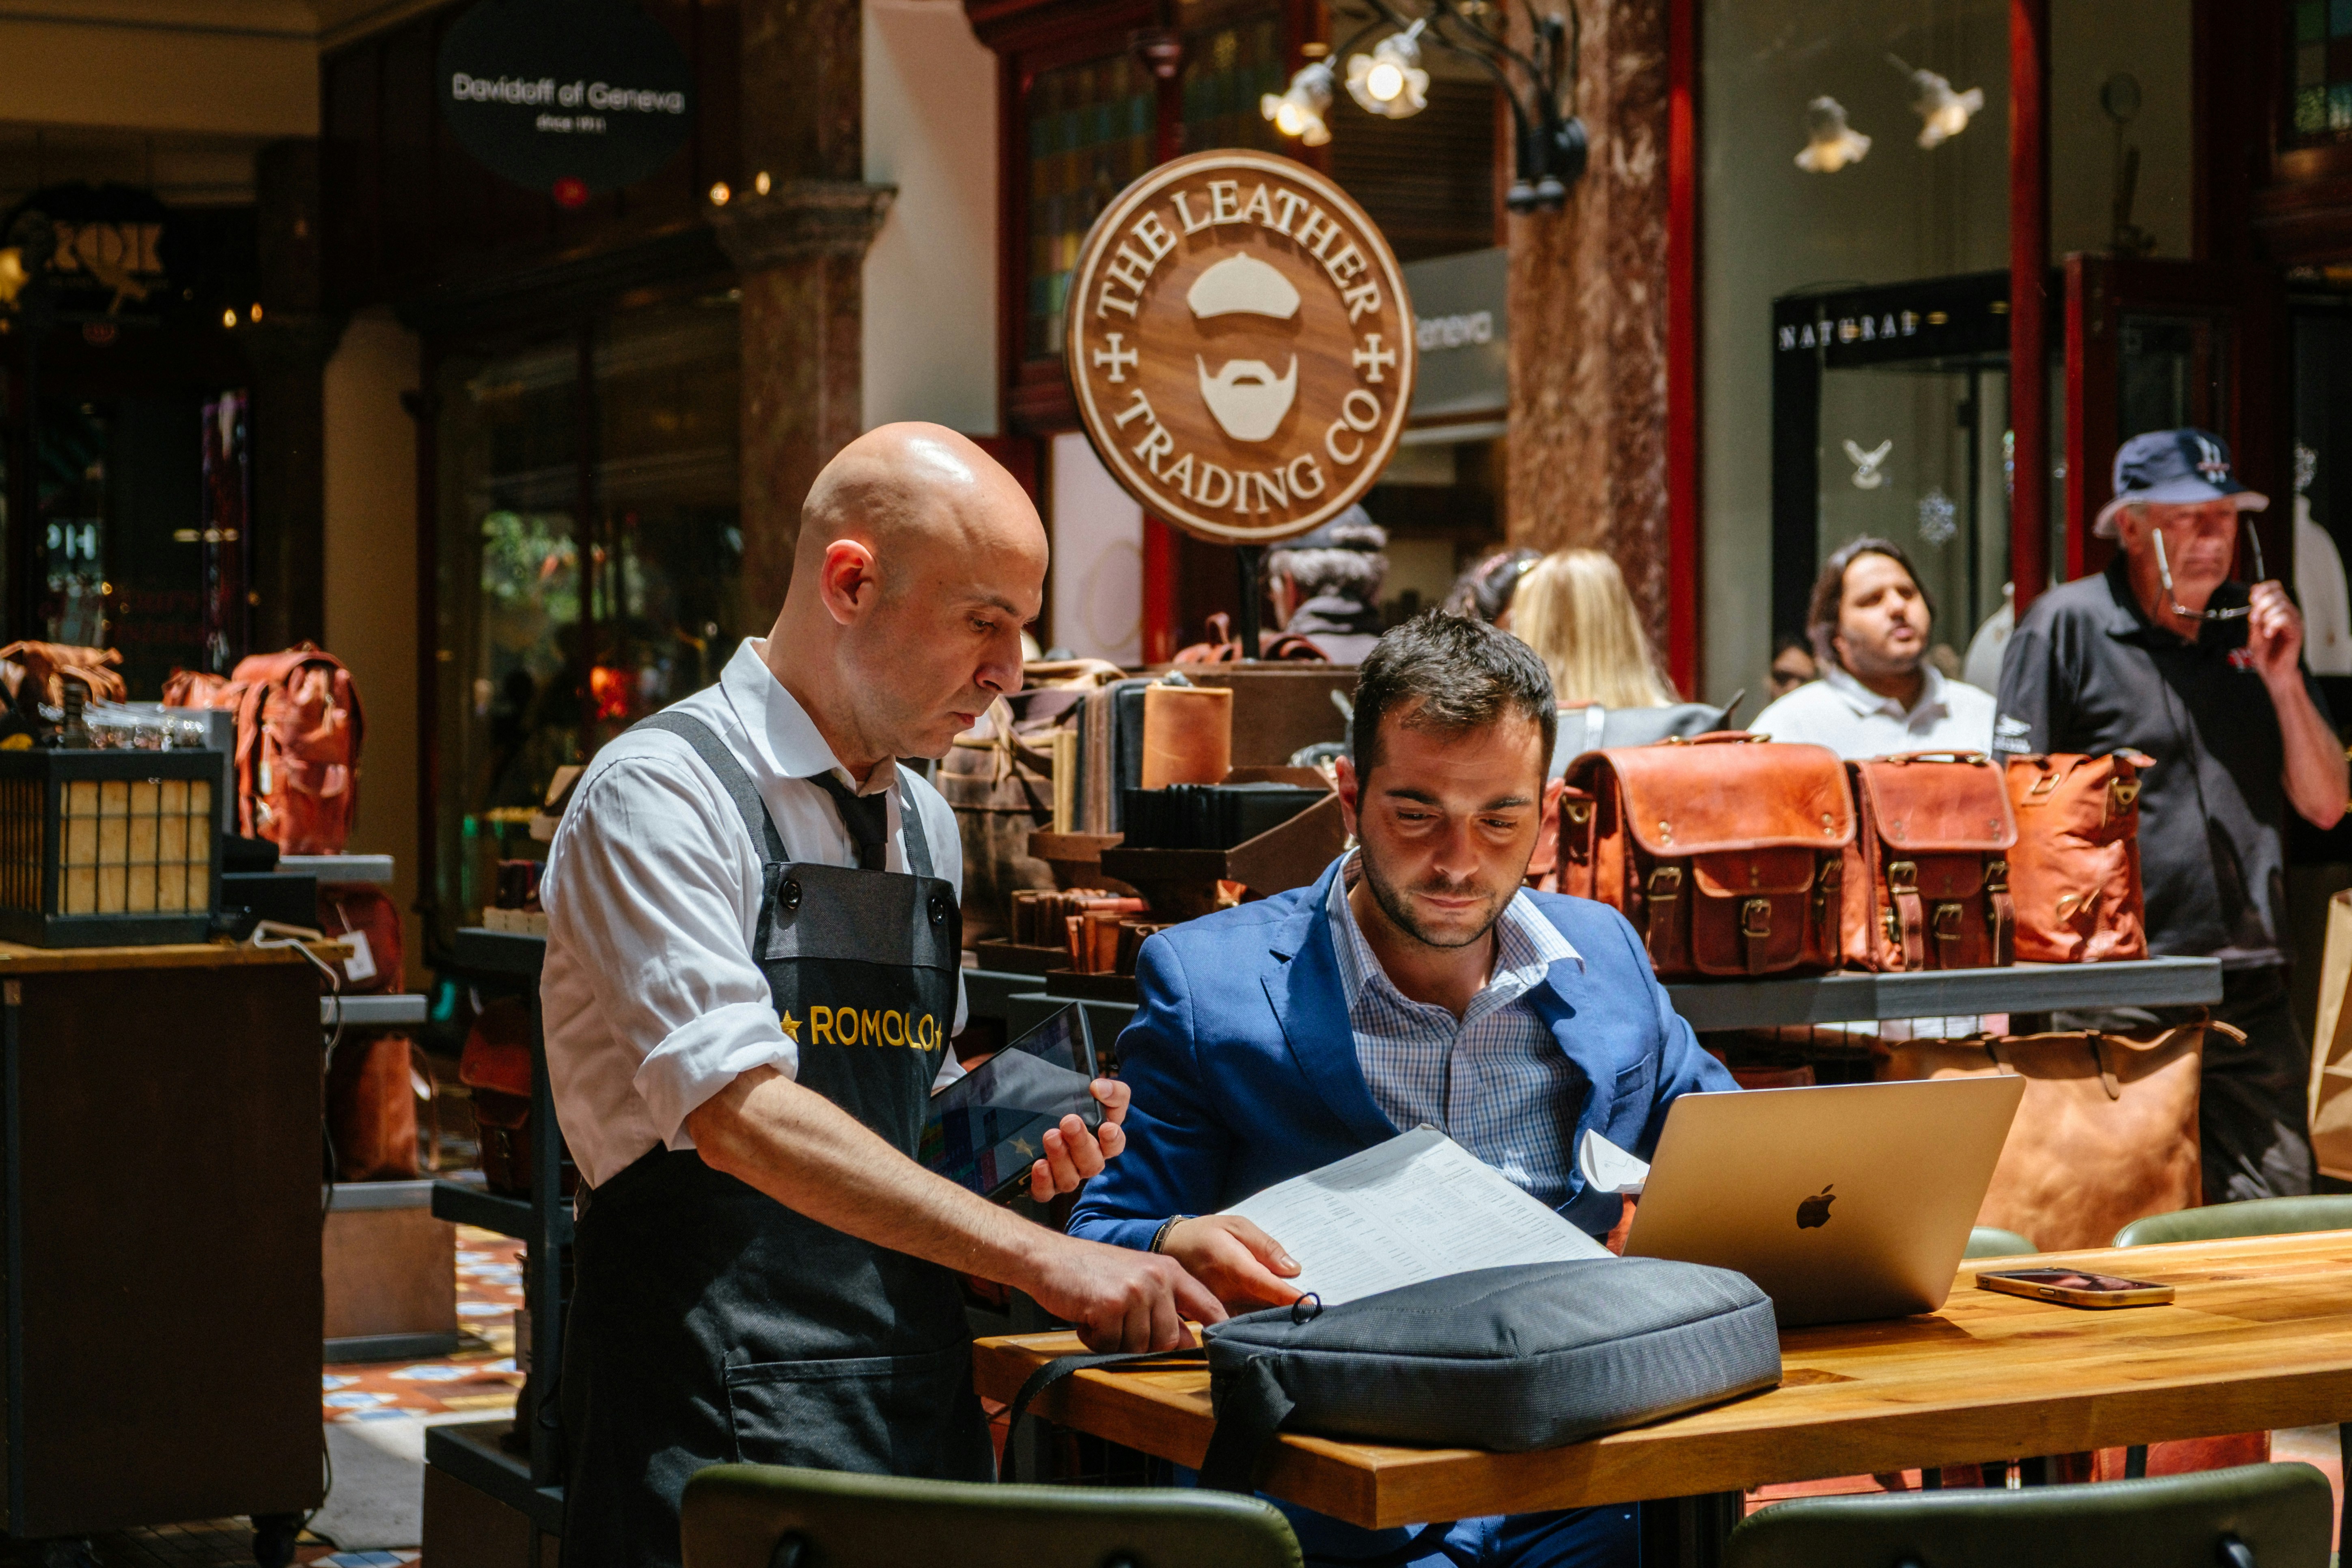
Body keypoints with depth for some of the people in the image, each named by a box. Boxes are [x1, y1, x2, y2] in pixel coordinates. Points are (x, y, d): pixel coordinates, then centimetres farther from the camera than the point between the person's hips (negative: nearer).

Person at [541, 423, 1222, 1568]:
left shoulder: (926, 827, 14)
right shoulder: (662, 796, -10)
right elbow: (740, 1117, -22)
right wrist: (1040, 1258, -24)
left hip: (921, 1407, 7)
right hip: (725, 1429, -7)